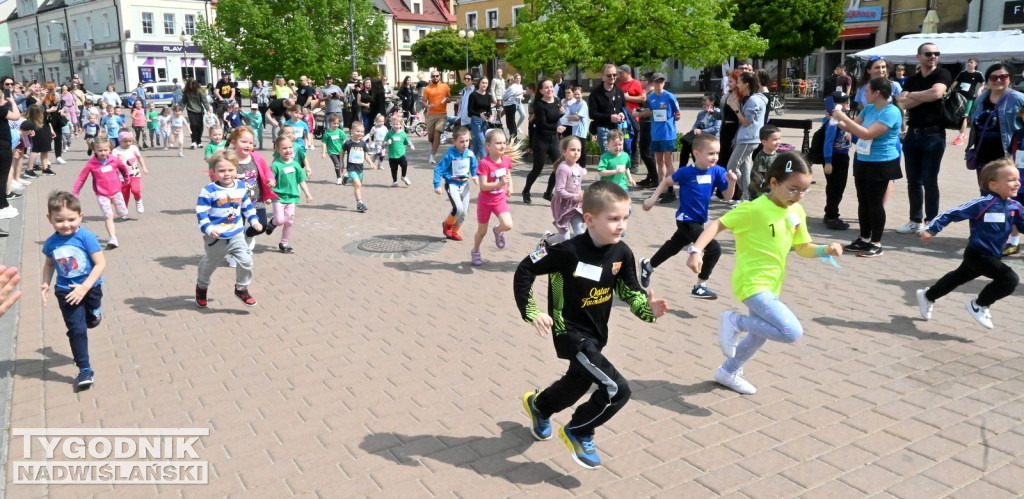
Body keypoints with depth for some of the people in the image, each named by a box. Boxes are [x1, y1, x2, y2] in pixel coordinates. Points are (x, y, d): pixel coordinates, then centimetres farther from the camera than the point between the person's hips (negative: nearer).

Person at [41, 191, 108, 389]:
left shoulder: (86, 237, -20)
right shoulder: (51, 243, -8)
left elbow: (101, 263, -19)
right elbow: (49, 264, 11)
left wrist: (84, 287, -23)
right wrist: (45, 284, -3)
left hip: (90, 288, -1)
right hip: (66, 292, 1)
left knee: (92, 321, 22)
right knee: (76, 329, -3)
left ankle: (93, 313, 61)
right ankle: (85, 370, 4)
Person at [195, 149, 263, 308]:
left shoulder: (241, 187, -1)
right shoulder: (209, 191, -19)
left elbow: (247, 206, 13)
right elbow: (201, 212, -19)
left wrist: (254, 221, 9)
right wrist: (208, 229, -30)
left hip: (236, 235, 3)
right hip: (215, 238, -3)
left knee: (246, 261, -10)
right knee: (210, 264, 18)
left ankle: (241, 289, 14)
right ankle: (202, 287, 47)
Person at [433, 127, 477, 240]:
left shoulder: (470, 154, -4)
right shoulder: (450, 155, -18)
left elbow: (474, 166, 18)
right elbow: (438, 169, -14)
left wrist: (474, 175, 2)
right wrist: (437, 185, -16)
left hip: (464, 184, 6)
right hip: (452, 184, -6)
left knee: (464, 210, 8)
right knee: (458, 208, -21)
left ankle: (454, 232, 27)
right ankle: (447, 224, 8)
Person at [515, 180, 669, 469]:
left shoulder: (621, 253, -10)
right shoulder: (569, 250, -27)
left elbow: (629, 290, 2)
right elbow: (524, 271, -18)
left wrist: (647, 308, -17)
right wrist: (531, 312, -20)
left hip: (597, 333, 8)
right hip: (571, 332, -8)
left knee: (579, 383, 29)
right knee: (617, 390, -16)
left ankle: (538, 406, 61)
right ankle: (578, 433, 12)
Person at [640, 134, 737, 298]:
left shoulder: (717, 171, -9)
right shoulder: (686, 172, -18)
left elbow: (728, 196, -7)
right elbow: (667, 181, 0)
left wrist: (732, 182, -25)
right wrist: (653, 198, -1)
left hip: (699, 220, 6)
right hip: (686, 220, -6)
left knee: (673, 247, 25)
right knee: (714, 249, -16)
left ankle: (648, 266, 50)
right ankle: (700, 287, -1)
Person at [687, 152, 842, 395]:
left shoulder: (797, 211, 4)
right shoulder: (754, 209, -20)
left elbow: (803, 247, 11)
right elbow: (718, 224, -19)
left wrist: (825, 249, -8)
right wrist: (696, 250, -32)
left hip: (771, 285, 9)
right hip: (752, 284, -9)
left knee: (761, 333, 24)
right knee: (792, 332, -20)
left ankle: (728, 373, 44)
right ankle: (735, 322, -3)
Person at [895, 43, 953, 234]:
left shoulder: (942, 74, -2)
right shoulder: (911, 80, 12)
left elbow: (936, 93, -22)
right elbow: (903, 103, -3)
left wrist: (912, 95, -7)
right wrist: (925, 96, -13)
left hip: (934, 134, -5)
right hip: (912, 134, 5)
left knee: (929, 180, -2)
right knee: (913, 180, 9)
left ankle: (931, 222, 9)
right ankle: (916, 220, 18)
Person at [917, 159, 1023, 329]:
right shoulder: (982, 204, -21)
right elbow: (953, 214, -17)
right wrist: (931, 229, -17)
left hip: (993, 256, 8)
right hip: (977, 254, -8)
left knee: (958, 277, 24)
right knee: (1010, 279, -18)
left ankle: (927, 296, 45)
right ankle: (979, 305, 2)